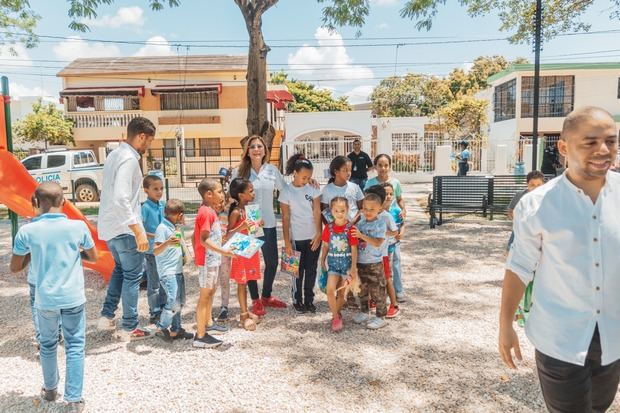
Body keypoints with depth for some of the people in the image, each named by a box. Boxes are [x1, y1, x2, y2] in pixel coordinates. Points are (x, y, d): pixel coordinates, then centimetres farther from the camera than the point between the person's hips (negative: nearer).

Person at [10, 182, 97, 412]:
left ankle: (50, 390, 39)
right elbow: (93, 257, 5)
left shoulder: (27, 231, -10)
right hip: (73, 298, -1)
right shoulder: (78, 227, -10)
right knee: (75, 347, 8)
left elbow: (15, 268, 2)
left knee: (48, 345, 21)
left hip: (45, 299, 1)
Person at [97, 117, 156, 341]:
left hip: (109, 226, 9)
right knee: (133, 275, 3)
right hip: (124, 228, -9)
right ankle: (129, 328, 12)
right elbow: (121, 199, -28)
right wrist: (138, 231, -27)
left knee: (120, 269, 25)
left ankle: (107, 316, 28)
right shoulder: (129, 159, -19)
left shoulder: (115, 154, 11)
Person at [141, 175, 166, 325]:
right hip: (151, 250, -6)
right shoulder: (145, 207, -16)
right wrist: (155, 236, -26)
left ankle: (163, 307, 33)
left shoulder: (163, 204, 3)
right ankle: (155, 312, 17)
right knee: (154, 283, 5)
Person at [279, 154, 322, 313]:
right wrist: (287, 242, -9)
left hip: (313, 237, 2)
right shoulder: (286, 191, -6)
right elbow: (285, 218, -6)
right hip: (296, 238, -2)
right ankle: (297, 300, 24)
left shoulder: (313, 189, -1)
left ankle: (309, 300, 24)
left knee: (311, 270, 11)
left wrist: (318, 234, -10)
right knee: (298, 271, 9)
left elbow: (317, 212, -2)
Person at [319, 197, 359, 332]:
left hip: (346, 262, -1)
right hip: (333, 262, 2)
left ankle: (336, 314, 31)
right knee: (330, 290, -15)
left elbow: (354, 249, -8)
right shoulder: (328, 228, -2)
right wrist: (322, 261, 14)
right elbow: (326, 246, 9)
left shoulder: (351, 228, -10)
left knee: (341, 293, 8)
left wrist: (353, 267, -10)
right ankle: (336, 317, 2)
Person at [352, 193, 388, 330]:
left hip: (374, 264, -6)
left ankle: (380, 317, 15)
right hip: (360, 262, 6)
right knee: (362, 289, 18)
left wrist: (361, 235, -29)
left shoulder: (380, 224, -12)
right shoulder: (361, 222, 4)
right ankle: (364, 312, 34)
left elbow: (377, 243, -23)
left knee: (377, 291, 3)